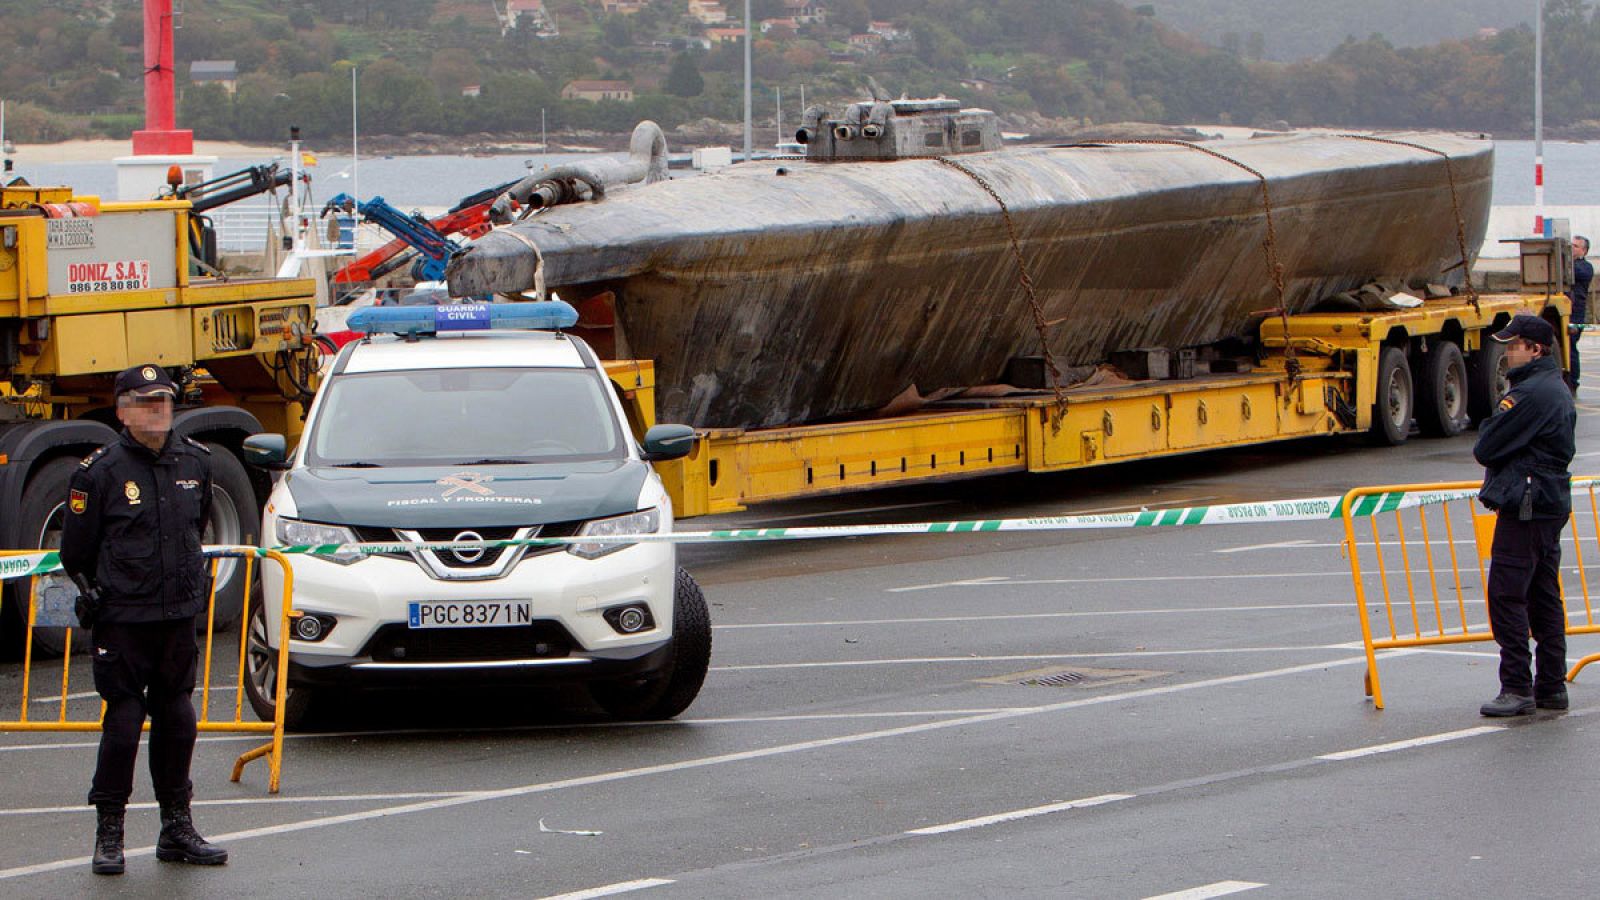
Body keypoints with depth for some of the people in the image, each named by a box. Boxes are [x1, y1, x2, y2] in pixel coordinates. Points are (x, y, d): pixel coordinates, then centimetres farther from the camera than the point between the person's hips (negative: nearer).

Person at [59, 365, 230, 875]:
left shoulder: (194, 462, 7)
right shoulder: (100, 472, -8)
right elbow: (75, 553, 0)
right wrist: (98, 593, 5)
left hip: (179, 617, 5)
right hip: (123, 622, -5)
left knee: (177, 721, 9)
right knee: (124, 722, -5)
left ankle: (177, 829, 18)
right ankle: (109, 834, 4)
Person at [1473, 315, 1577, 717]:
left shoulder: (1530, 394, -18)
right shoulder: (1559, 391, 15)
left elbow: (1486, 448, -17)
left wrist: (1488, 425, 4)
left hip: (1523, 508, -10)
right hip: (1553, 504, 10)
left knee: (1507, 596, -8)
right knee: (1544, 597, 12)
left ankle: (1517, 688, -9)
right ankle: (1552, 686, 14)